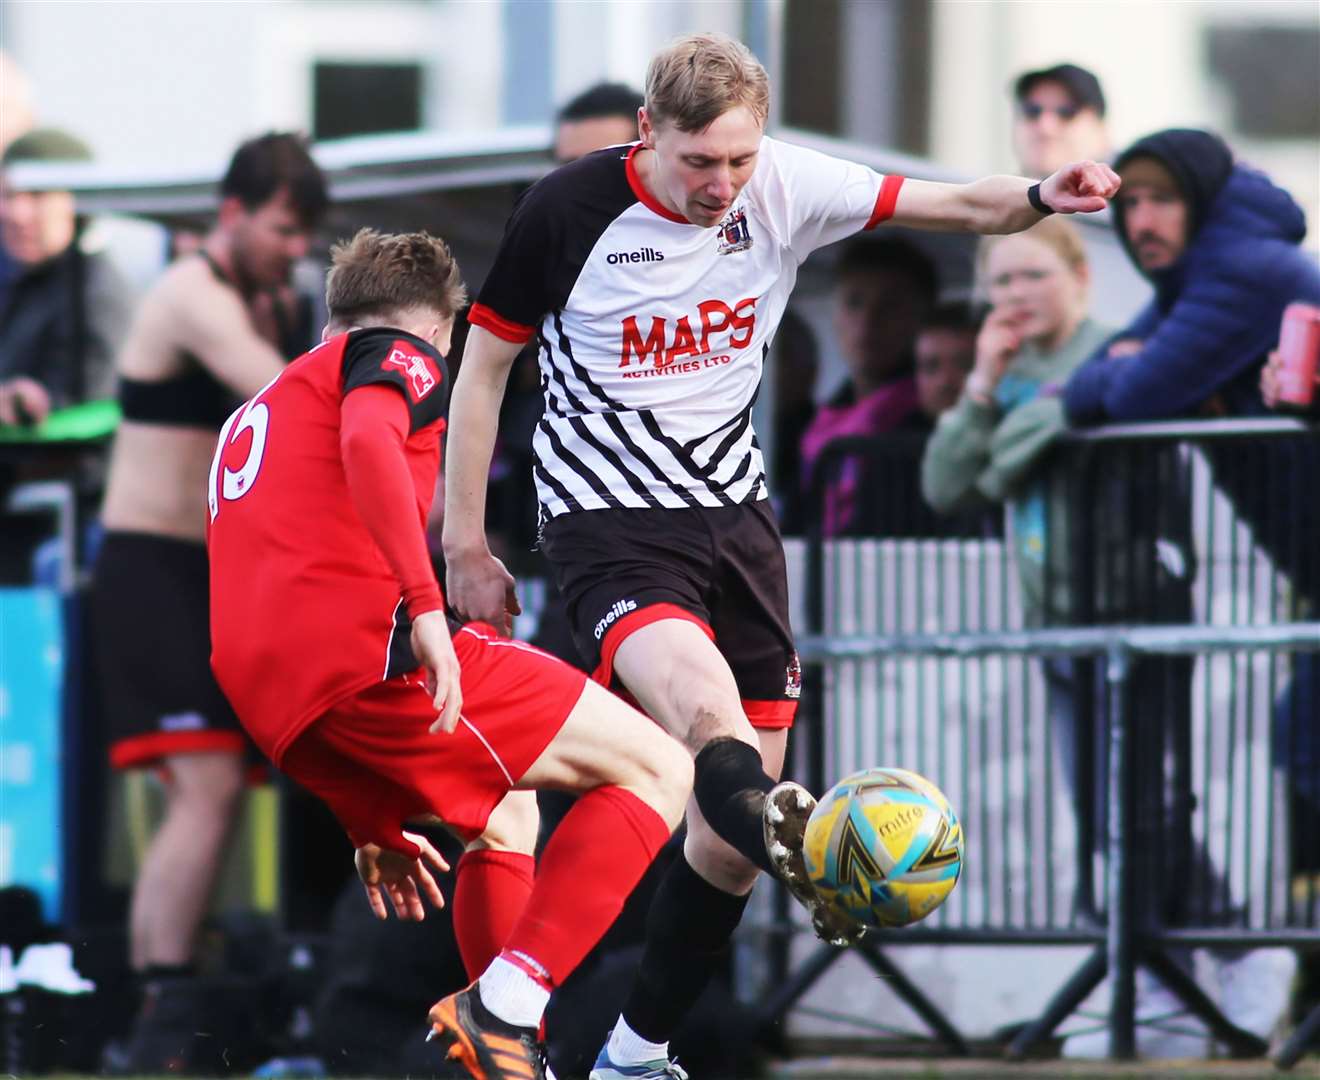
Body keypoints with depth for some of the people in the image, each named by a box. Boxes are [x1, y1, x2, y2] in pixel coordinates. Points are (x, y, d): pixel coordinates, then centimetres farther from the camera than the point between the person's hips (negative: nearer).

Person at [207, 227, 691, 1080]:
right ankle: (502, 1009, -19)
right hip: (374, 643, -8)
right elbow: (368, 440, -16)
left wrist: (371, 820, 38)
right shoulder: (401, 352, 10)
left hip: (277, 706, 8)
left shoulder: (256, 415, 36)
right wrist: (424, 604, -25)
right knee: (655, 770, -5)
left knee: (505, 817, 28)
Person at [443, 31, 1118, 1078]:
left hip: (734, 509, 5)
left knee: (742, 807, 4)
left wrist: (1040, 198, -30)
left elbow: (956, 205, -7)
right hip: (609, 518, -5)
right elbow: (484, 364, -2)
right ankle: (813, 870, -62)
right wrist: (466, 542, -2)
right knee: (706, 708, -34)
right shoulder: (569, 209, -12)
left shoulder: (785, 188, -4)